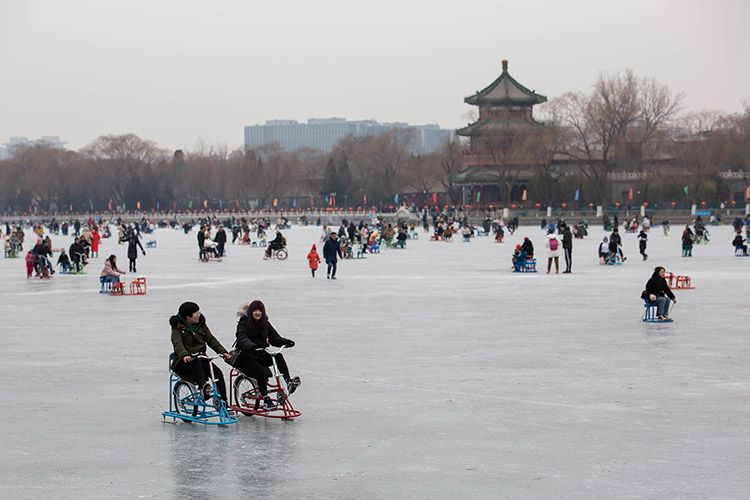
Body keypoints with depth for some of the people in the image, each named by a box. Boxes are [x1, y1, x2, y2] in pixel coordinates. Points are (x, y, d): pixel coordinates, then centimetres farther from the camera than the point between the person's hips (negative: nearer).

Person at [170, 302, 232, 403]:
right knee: (195, 362, -39)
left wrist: (223, 352, -11)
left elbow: (211, 339, 5)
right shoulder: (177, 327, -5)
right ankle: (204, 385, -56)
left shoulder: (201, 325, 11)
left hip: (201, 358, 4)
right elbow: (177, 344, -22)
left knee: (218, 373, -19)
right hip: (184, 361, -4)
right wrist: (184, 355, -43)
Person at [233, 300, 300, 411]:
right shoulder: (244, 323, -7)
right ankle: (266, 401, -22)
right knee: (262, 372, -30)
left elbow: (274, 338, 3)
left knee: (278, 356, -23)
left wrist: (286, 342, -19)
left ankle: (288, 381, -28)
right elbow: (242, 338, -25)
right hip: (245, 358, -5)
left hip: (260, 355, 5)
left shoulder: (265, 324, 10)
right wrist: (252, 346, -45)